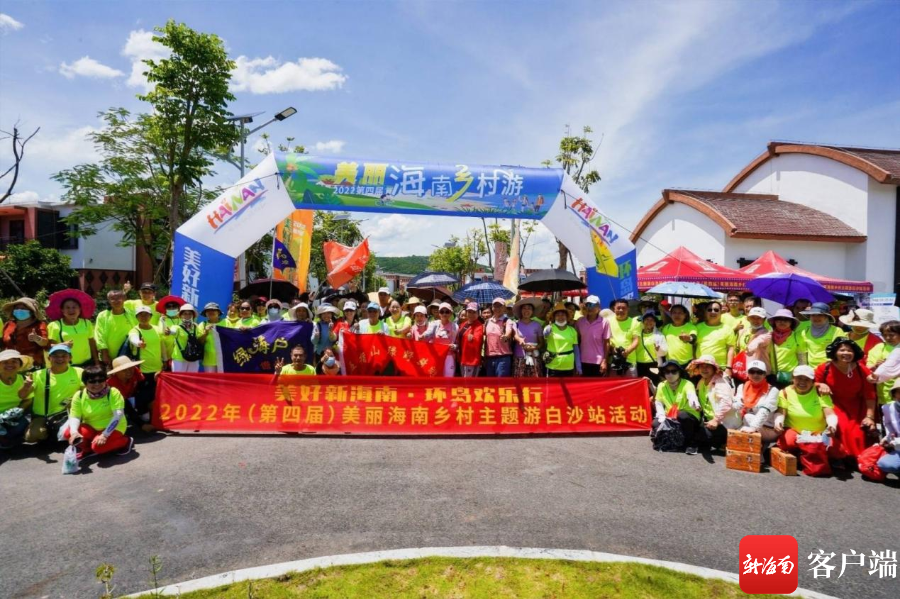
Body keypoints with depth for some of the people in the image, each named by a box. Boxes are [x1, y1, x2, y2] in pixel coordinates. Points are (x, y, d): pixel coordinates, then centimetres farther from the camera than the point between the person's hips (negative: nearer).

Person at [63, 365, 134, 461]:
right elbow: (74, 416, -11)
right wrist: (74, 431, -32)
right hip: (91, 428, 5)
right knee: (68, 433, -21)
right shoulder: (79, 395, -5)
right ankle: (87, 449, 8)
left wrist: (104, 435, -31)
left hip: (113, 428, -5)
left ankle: (126, 441, -2)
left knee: (98, 446, -31)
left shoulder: (113, 393, -17)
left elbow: (118, 415, -23)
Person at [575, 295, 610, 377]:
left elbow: (606, 342, -5)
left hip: (598, 361, -3)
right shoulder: (579, 322, 1)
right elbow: (577, 340, 8)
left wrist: (604, 361, -8)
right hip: (583, 361, 3)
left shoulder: (604, 322, -7)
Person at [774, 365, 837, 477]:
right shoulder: (786, 392, -1)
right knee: (788, 442, -33)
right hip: (793, 431, 0)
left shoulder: (820, 392, -1)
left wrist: (832, 425, -34)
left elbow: (829, 414, -10)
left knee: (815, 447, -33)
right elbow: (780, 412, -8)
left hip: (817, 434, 0)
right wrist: (778, 422, -32)